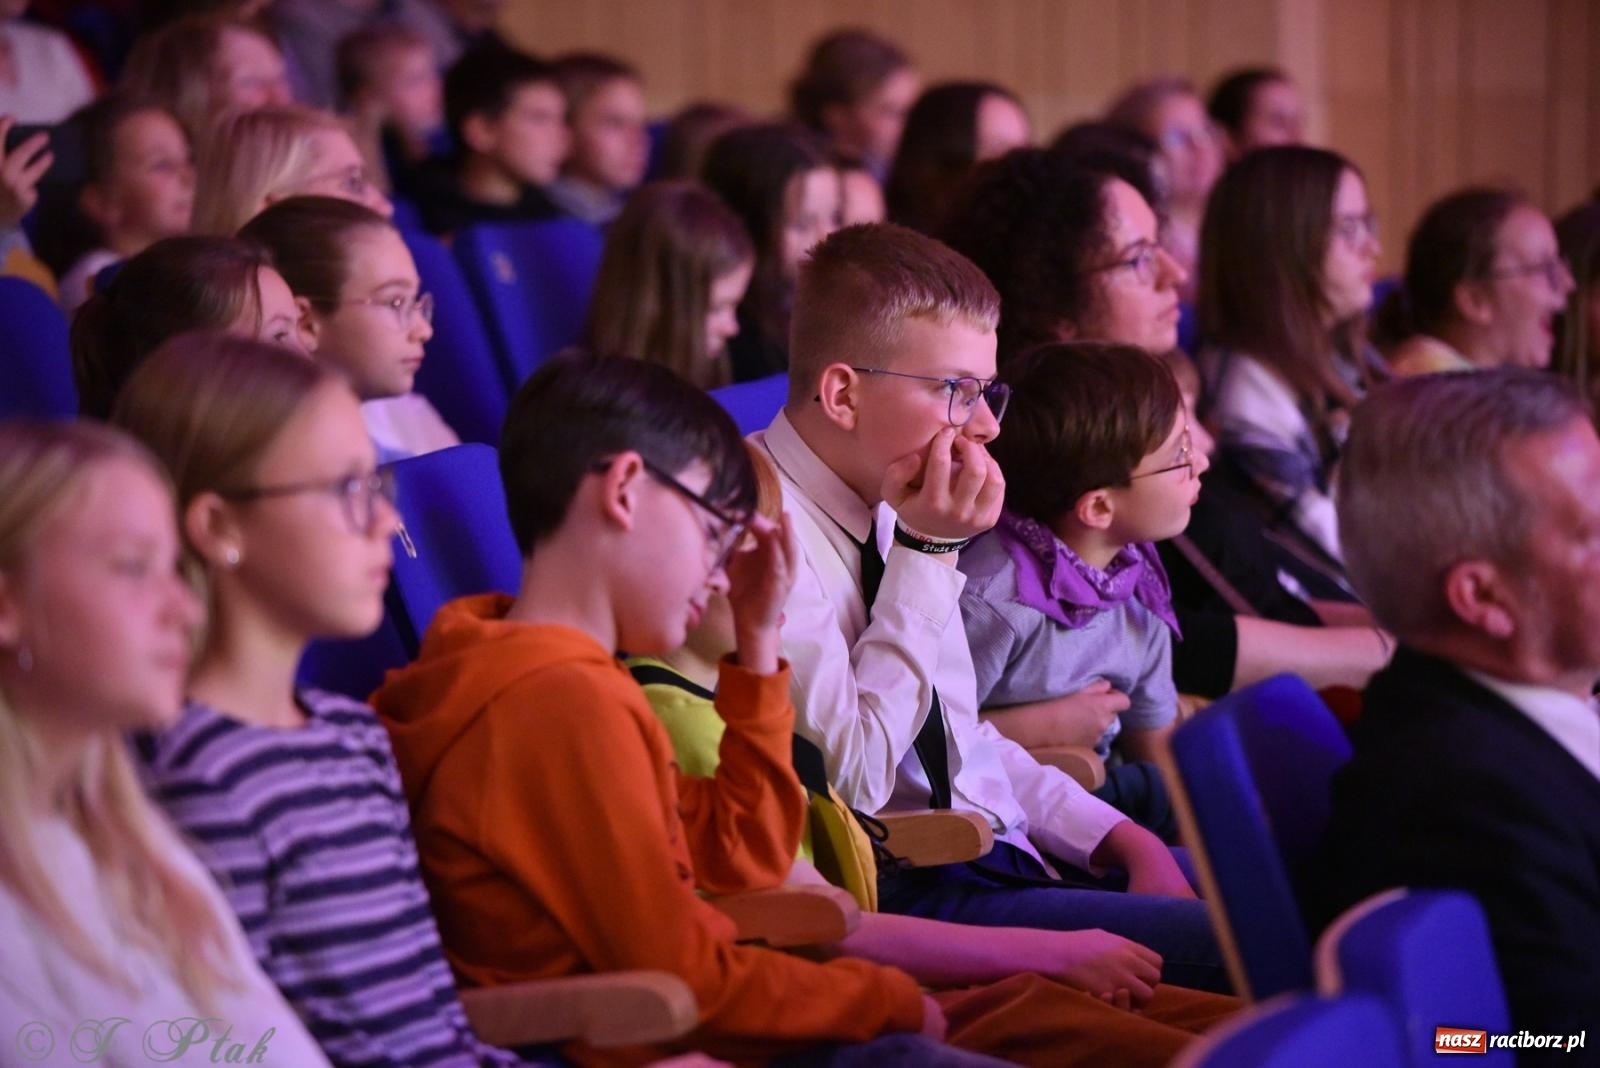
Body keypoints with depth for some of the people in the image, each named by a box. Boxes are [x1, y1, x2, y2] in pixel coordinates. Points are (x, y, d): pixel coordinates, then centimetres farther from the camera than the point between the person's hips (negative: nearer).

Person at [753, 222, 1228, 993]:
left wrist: (1123, 840, 8)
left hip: (1004, 849, 10)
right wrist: (929, 554, -15)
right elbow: (851, 776, -20)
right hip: (906, 893, -9)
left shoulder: (891, 510, 13)